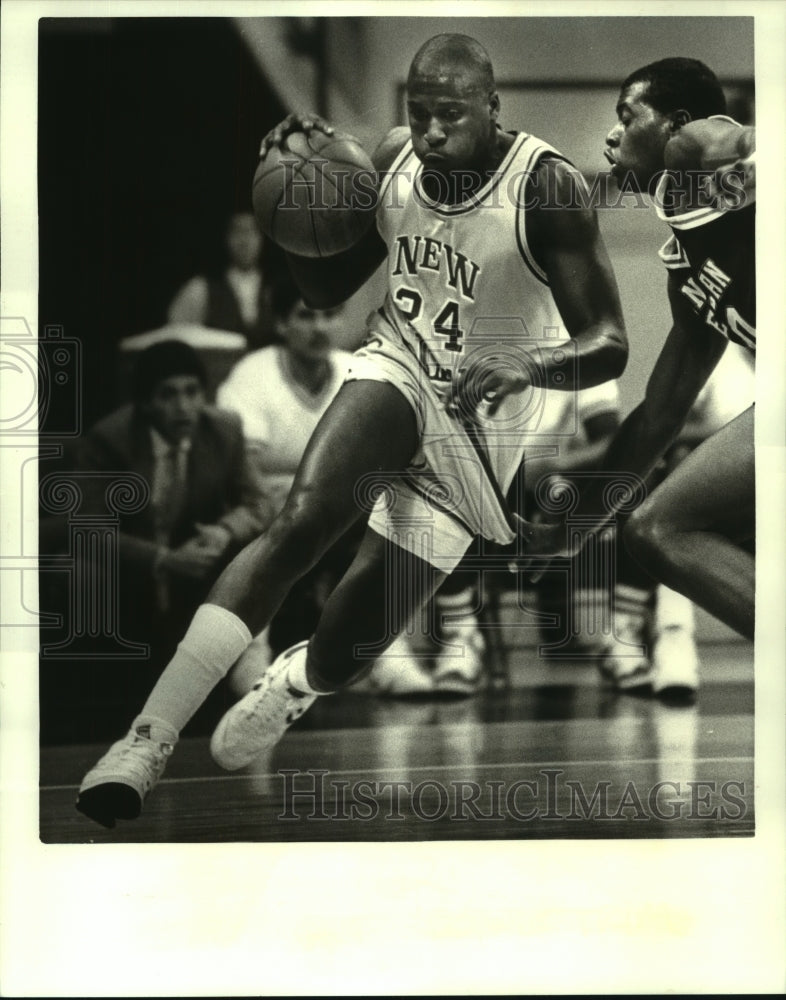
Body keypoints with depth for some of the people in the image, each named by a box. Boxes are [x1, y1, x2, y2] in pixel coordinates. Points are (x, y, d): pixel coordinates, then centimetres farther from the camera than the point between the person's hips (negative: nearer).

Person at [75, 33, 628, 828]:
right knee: (301, 518, -31)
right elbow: (325, 290, 10)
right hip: (396, 374, 2)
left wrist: (528, 360, -40)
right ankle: (146, 741, -34)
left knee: (347, 648, -1)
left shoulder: (544, 184, -17)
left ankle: (298, 680, 40)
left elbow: (609, 346, -19)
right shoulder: (394, 160, -3)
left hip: (474, 422, -2)